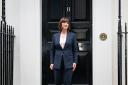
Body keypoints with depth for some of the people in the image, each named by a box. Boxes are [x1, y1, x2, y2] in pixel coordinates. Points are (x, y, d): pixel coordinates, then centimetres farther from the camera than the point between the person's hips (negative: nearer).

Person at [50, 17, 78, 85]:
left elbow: (75, 50, 3)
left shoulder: (72, 35, 2)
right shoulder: (55, 36, 6)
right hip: (57, 64, 2)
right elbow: (52, 50, 8)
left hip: (68, 63, -2)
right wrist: (51, 62, 2)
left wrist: (75, 62, -5)